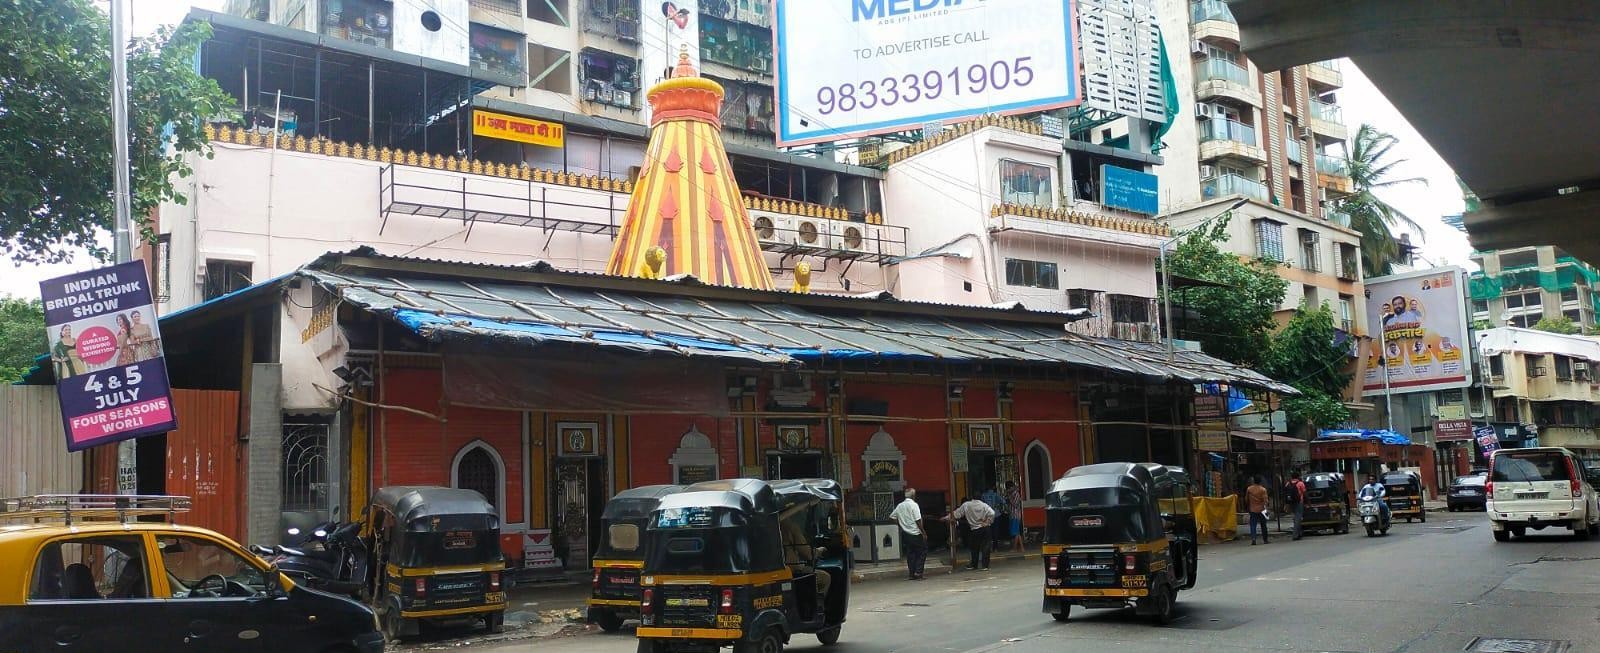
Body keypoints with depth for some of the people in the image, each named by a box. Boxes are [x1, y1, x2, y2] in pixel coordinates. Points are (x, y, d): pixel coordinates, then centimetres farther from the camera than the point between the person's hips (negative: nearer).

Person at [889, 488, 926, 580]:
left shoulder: (900, 506, 7)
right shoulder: (914, 505, -12)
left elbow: (892, 517, 15)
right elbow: (918, 520, -16)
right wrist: (923, 532, -10)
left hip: (905, 534, 6)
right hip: (915, 534, -6)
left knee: (910, 554, 10)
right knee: (922, 552, 4)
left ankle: (912, 574, 10)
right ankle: (918, 572, -4)